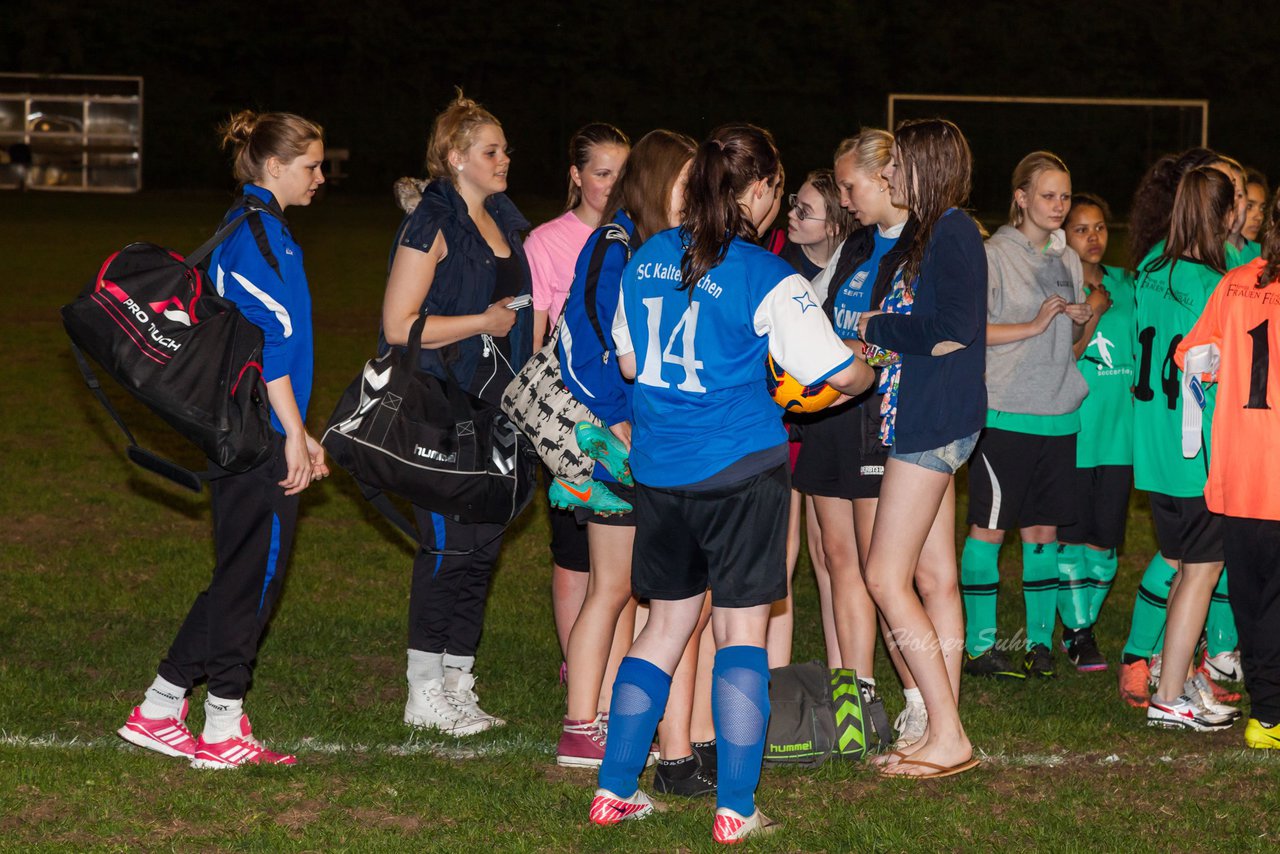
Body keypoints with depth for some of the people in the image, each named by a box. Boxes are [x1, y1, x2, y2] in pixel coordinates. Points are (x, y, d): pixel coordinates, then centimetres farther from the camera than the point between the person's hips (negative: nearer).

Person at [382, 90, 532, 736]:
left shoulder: (503, 222, 15)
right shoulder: (433, 226, -10)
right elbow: (399, 325, -16)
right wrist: (484, 321, -13)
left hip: (496, 404, 8)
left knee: (483, 542, 8)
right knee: (449, 543, -7)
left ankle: (456, 684, 15)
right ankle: (425, 693, 1)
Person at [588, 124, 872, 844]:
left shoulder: (648, 258, 5)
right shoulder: (767, 278, -12)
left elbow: (629, 361, 16)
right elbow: (841, 373, -8)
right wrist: (869, 371, 14)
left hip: (659, 468, 5)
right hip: (741, 468, -5)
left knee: (667, 622, 16)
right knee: (742, 629, 2)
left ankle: (615, 790, 17)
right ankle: (735, 810, 3)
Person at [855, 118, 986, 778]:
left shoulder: (953, 232, -13)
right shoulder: (932, 233, 16)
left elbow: (953, 329, -21)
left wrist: (878, 329, -9)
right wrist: (879, 336, -1)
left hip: (936, 422, -10)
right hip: (928, 421, 10)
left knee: (886, 577, -9)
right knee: (934, 578, 10)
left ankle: (948, 738, -7)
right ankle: (945, 736, 13)